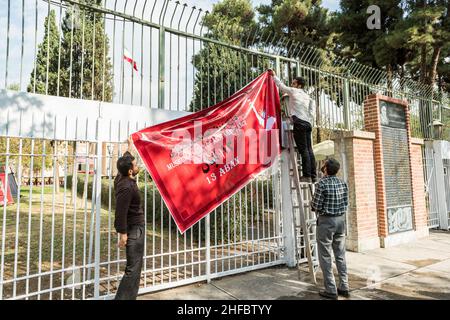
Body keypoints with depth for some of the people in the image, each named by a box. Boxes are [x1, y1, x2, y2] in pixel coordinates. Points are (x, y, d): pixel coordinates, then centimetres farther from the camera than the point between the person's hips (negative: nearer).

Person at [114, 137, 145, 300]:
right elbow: (121, 211, -25)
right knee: (133, 268, -6)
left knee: (136, 266, 18)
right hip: (134, 229, -10)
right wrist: (123, 233, -21)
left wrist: (130, 147, 33)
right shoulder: (126, 187, -24)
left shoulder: (123, 177, 3)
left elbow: (126, 159, 22)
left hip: (136, 227, 10)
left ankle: (129, 297, 29)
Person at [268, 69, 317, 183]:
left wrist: (274, 75, 28)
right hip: (308, 123, 7)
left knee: (303, 149, -11)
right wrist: (311, 123, 15)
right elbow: (312, 111, 14)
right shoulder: (307, 96, 23)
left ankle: (307, 175, -13)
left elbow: (282, 86, 15)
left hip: (299, 123, -7)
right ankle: (313, 176, 4)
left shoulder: (294, 91, 6)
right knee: (309, 149, 5)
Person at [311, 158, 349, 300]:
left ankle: (331, 290, 9)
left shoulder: (322, 184, -15)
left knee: (325, 257, 3)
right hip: (341, 220, 7)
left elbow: (316, 206, -14)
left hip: (326, 221, -6)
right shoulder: (343, 183, 4)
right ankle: (344, 288, 22)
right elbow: (346, 203, 9)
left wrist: (312, 204, 6)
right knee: (340, 255, 14)